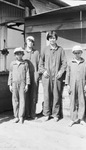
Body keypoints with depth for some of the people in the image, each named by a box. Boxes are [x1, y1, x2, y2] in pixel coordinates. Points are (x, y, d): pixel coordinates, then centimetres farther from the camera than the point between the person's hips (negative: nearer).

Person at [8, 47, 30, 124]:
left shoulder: (25, 64, 2)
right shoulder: (12, 64, 7)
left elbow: (27, 74, 2)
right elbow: (10, 74, 9)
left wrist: (27, 85, -3)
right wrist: (10, 85, 5)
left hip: (22, 83, -2)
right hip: (14, 83, 2)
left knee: (22, 100, -2)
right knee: (15, 100, 3)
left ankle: (21, 116, 5)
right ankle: (16, 116, 11)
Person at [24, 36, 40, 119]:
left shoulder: (36, 52, 9)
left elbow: (39, 64, 7)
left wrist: (37, 75, -4)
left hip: (34, 76, 0)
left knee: (34, 95, 0)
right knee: (26, 95, 0)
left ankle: (33, 114, 7)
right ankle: (27, 114, 8)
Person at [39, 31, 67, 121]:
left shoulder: (60, 50, 6)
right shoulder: (45, 50, 6)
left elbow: (64, 63, 6)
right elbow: (40, 62, 11)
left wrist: (61, 71, -7)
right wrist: (43, 71, -2)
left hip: (57, 76, 0)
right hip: (47, 76, 0)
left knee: (57, 95, 3)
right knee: (47, 95, 3)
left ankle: (56, 114, 15)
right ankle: (46, 114, 15)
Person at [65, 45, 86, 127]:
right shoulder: (70, 63, 6)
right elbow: (68, 74, 6)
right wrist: (68, 85, 1)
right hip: (72, 85, 0)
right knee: (73, 102, 3)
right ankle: (73, 119, 12)